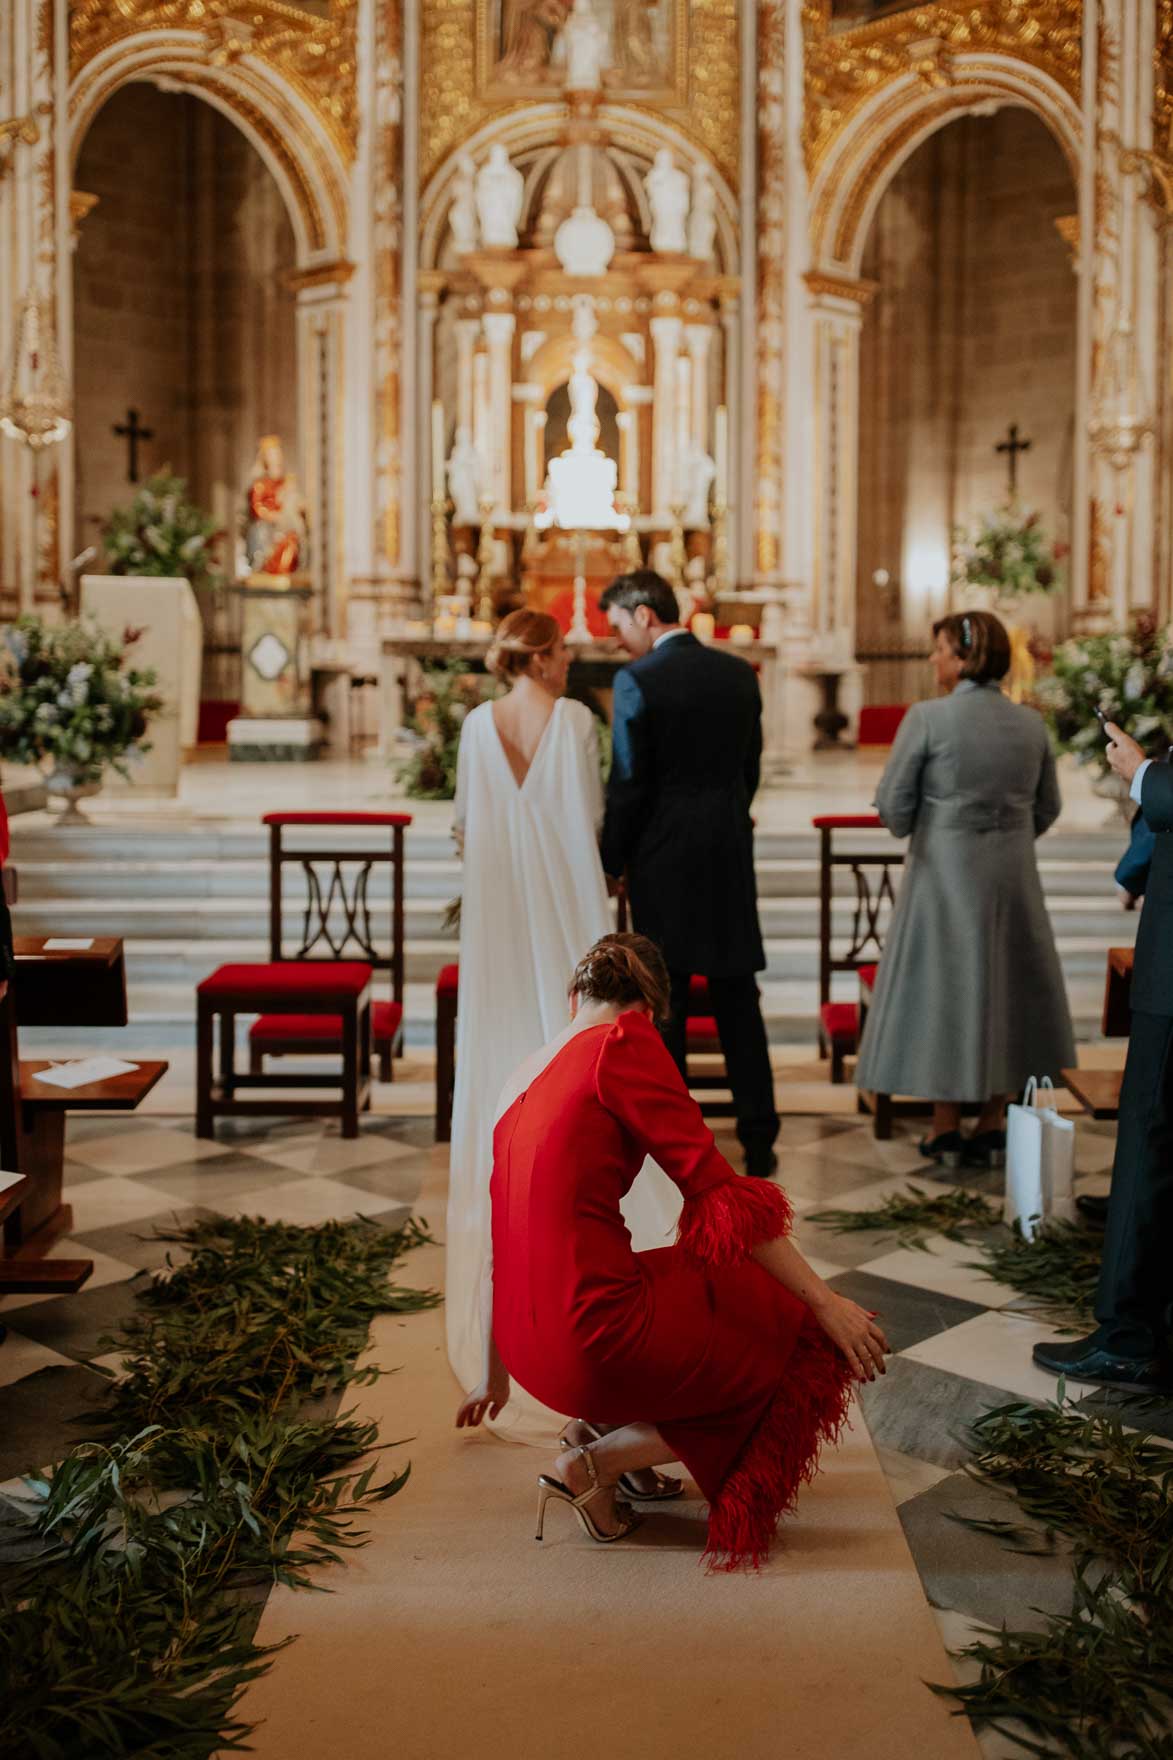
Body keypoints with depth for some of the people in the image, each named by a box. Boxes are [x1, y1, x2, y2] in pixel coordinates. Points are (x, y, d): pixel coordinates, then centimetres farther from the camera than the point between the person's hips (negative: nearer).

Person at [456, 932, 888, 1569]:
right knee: (816, 1346, 9)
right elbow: (717, 1190, -12)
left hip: (535, 1347, 9)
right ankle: (597, 1461, 5)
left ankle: (596, 1423, 15)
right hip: (599, 1342, -9)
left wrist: (496, 1375, 36)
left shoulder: (526, 1076, 15)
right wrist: (825, 1301, -5)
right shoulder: (624, 1044, -7)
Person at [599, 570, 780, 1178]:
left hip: (664, 858, -5)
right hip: (731, 854, 5)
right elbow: (751, 767, 10)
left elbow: (628, 784, -11)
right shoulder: (739, 673, 6)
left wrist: (612, 860, 0)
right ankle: (758, 1140, 14)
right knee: (738, 998, 10)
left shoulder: (638, 680, -12)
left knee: (665, 1001, 5)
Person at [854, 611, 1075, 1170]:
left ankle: (946, 1130, 12)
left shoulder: (927, 717, -14)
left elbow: (893, 803, -12)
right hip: (1013, 876, 4)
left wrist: (909, 834, 9)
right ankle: (993, 1125, 21)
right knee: (1006, 985, 15)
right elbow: (1047, 808, 8)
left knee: (943, 984, 7)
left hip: (944, 874, -4)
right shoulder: (1031, 723, 1)